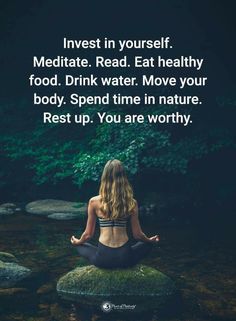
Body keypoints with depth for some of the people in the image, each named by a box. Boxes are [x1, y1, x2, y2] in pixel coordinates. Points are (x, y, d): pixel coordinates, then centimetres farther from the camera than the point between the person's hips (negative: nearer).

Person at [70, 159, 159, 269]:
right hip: (124, 258, 0)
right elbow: (137, 235, 3)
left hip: (102, 259, 0)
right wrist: (150, 240, 26)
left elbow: (88, 234, 3)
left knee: (80, 246, 31)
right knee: (148, 244, 30)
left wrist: (77, 242, 26)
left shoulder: (94, 202, -6)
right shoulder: (132, 203, -5)